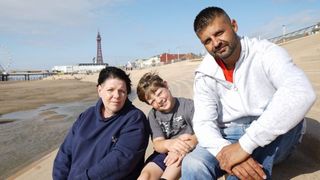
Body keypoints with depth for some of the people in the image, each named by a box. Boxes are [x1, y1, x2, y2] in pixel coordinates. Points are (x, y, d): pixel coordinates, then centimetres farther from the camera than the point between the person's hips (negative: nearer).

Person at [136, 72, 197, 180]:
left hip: (188, 152, -2)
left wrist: (184, 146, -34)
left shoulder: (189, 105, -4)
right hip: (165, 153, 3)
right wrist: (169, 144, -33)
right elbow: (157, 144, -7)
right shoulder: (153, 115, 5)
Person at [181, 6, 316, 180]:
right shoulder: (204, 76, -3)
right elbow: (203, 122, -10)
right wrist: (224, 150, -33)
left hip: (273, 139, 1)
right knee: (193, 164, -30)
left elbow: (301, 93, -32)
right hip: (229, 138, 0)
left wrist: (245, 145, -37)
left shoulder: (265, 52, -13)